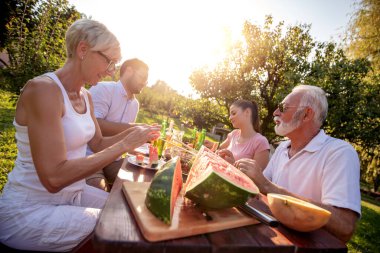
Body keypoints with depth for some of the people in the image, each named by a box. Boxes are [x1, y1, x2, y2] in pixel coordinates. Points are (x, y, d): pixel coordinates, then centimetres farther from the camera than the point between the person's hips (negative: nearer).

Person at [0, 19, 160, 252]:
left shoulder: (86, 97, 3)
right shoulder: (42, 89, -23)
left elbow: (98, 143, 12)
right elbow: (54, 178, -30)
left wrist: (131, 135, -5)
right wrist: (124, 146, -28)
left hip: (74, 194, 8)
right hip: (30, 210, -7)